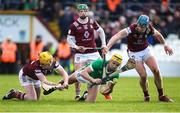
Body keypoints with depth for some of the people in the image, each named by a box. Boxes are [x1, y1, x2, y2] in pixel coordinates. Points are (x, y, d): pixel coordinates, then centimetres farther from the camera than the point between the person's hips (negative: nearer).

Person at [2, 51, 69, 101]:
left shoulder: (53, 62, -29)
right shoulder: (36, 66, -44)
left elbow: (64, 73, -29)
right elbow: (44, 81, -48)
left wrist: (65, 83, -51)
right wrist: (57, 86, -62)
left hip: (35, 78, 7)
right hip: (25, 76, -7)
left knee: (37, 98, 11)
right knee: (33, 98, -20)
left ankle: (18, 93, 26)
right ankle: (14, 94, 0)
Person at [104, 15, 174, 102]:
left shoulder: (149, 29, -18)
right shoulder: (131, 29, -31)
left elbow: (157, 35, 5)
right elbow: (117, 36, -45)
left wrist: (165, 45, 18)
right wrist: (107, 47, -60)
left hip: (145, 50, 4)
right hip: (134, 54, -4)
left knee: (156, 71, -7)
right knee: (143, 76, -14)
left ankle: (161, 96, 8)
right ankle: (146, 96, 13)